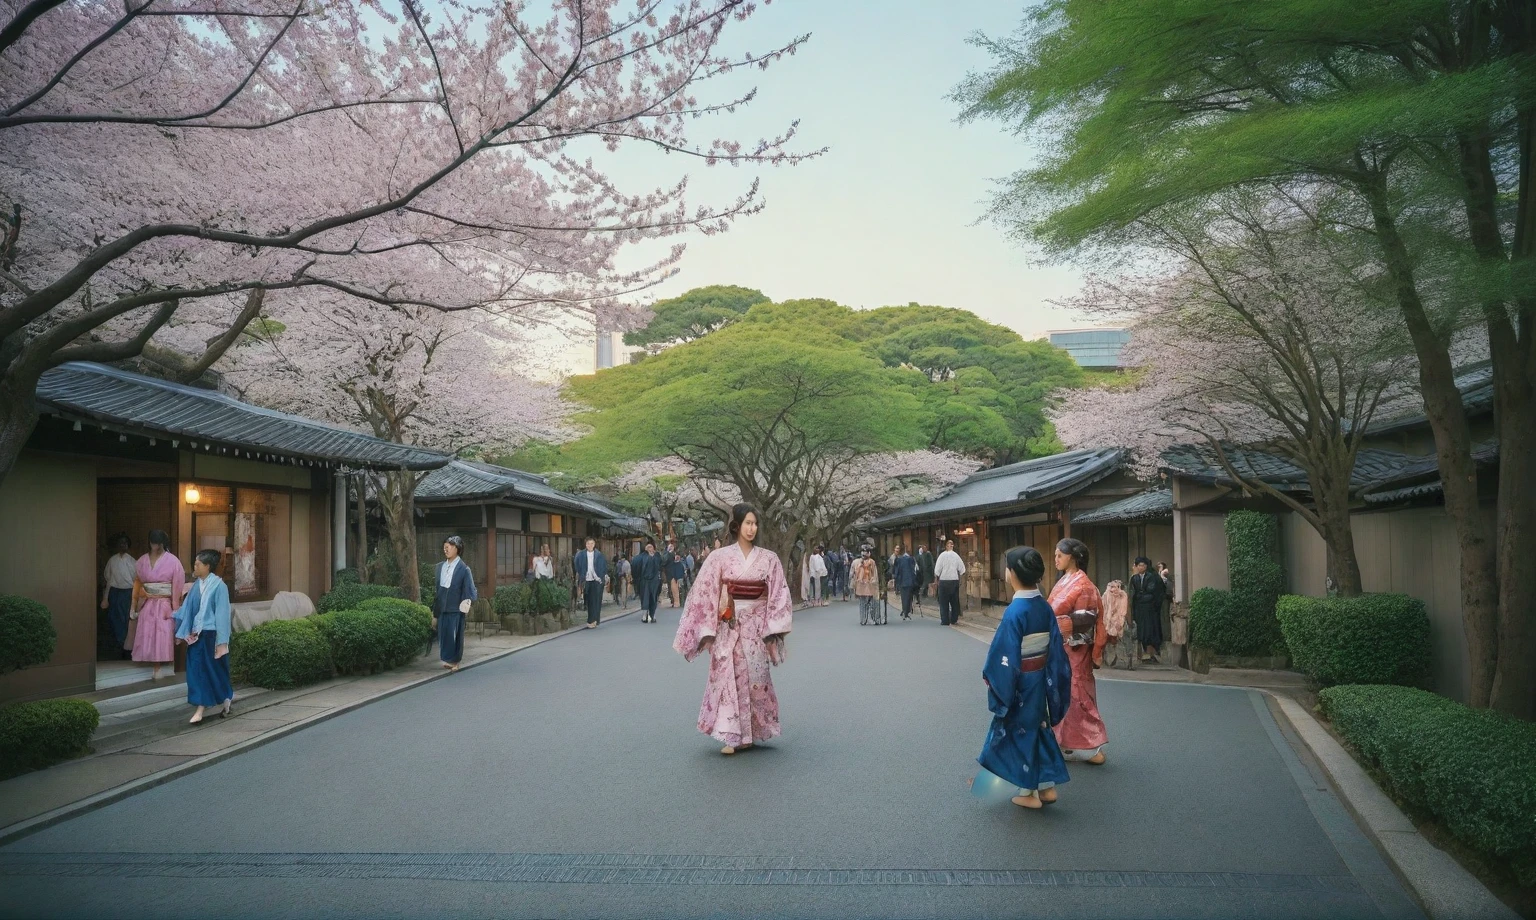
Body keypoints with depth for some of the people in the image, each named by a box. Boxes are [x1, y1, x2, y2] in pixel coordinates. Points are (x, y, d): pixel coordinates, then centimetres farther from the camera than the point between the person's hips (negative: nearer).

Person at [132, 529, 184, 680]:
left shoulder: (173, 561, -6)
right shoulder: (142, 561, 5)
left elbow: (177, 586, -7)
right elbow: (137, 585, 9)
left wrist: (176, 609, -9)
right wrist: (135, 607, 7)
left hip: (165, 605, -3)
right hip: (147, 605, 4)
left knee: (163, 637, -4)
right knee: (147, 637, 2)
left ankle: (158, 669, 6)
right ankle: (156, 668, 11)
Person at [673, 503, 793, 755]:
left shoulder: (768, 559, 2)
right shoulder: (720, 557, -2)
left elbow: (778, 597, 2)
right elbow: (705, 594, -2)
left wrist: (772, 631, -4)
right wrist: (708, 632, -6)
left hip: (756, 627, 1)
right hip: (728, 626, -1)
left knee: (755, 678, 5)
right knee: (727, 676, -2)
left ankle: (751, 733, 19)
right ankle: (731, 735, 4)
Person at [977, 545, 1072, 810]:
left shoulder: (1015, 611, -24)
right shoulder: (1045, 607, -3)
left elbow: (1006, 654, -21)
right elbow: (1055, 648, 3)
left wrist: (991, 677, -7)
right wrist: (1050, 677, 13)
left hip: (1019, 682, -7)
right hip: (1039, 680, 7)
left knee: (1019, 731, 8)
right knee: (1039, 727, 19)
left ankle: (1029, 792, 19)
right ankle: (1048, 786, 25)